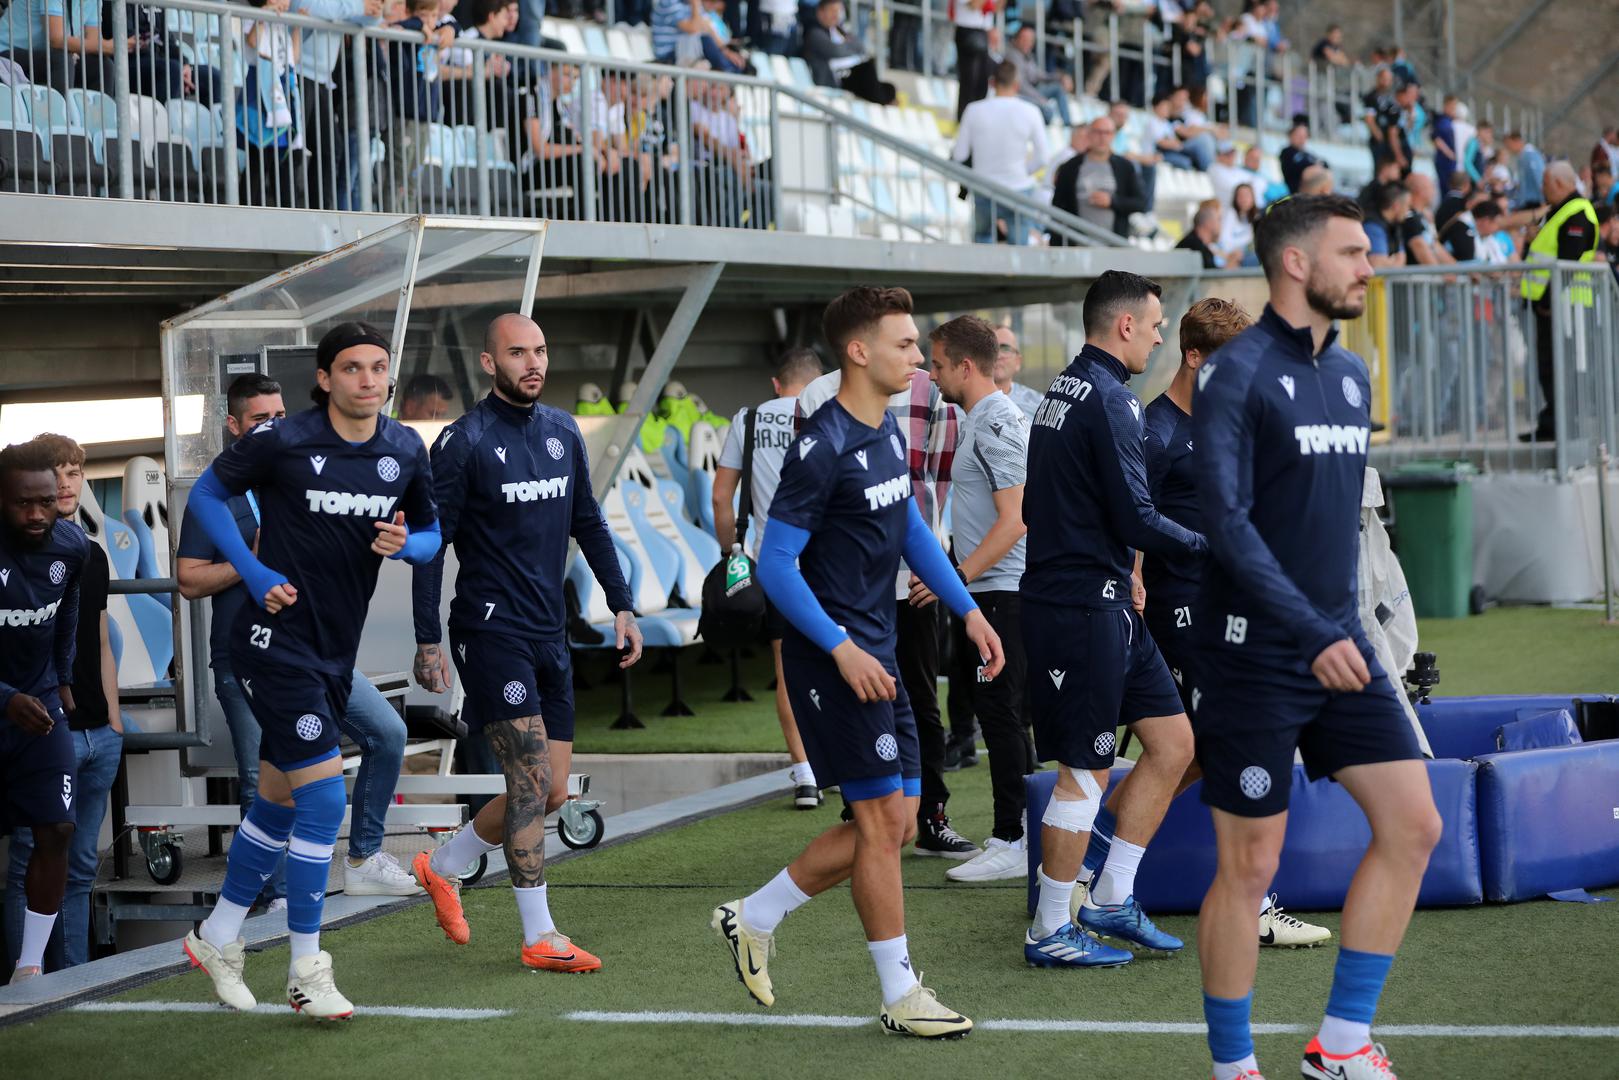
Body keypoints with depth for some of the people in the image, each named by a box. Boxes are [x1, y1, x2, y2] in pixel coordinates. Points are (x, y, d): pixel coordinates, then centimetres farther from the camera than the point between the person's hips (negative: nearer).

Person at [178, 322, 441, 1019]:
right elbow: (207, 494, 0)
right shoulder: (282, 441, -13)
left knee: (278, 802, 15)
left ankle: (217, 939, 33)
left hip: (336, 650, 6)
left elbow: (432, 534, 13)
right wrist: (254, 573, -9)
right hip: (277, 641, -6)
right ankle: (306, 973, -2)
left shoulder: (405, 451, 2)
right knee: (323, 798, -12)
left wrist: (405, 544, -11)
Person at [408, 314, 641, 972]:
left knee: (551, 793, 7)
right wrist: (428, 641, -11)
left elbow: (588, 524, 19)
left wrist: (621, 605, 13)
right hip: (490, 629, -7)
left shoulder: (562, 432, 10)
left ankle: (442, 867, 28)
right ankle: (540, 938, -4)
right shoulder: (465, 443, -9)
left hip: (549, 634, 7)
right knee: (531, 780, -11)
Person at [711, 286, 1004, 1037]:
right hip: (833, 655, -9)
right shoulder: (823, 447, -18)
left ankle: (753, 919, 23)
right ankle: (901, 997, 4)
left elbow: (911, 529, 24)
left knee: (894, 820, 10)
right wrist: (842, 650, -21)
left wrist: (967, 610, 18)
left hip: (876, 651, 9)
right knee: (881, 818, -5)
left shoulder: (888, 433, 10)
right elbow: (776, 565, -17)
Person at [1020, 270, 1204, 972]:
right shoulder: (1108, 399, -15)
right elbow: (1135, 519, -20)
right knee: (1085, 773, -3)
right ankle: (1050, 933, 5)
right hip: (1085, 607, -10)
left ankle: (1110, 899, 16)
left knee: (1173, 742, 11)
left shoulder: (1064, 390, 16)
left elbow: (1038, 509, 22)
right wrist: (1207, 545, -5)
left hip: (1106, 605, 10)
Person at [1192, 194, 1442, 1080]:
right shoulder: (1237, 374, -13)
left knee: (1413, 824, 2)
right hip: (1256, 656, -8)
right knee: (1249, 868, -1)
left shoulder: (1351, 374, 12)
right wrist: (1313, 635, -25)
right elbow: (1227, 523, -20)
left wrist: (1342, 624, 19)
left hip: (1339, 646, 8)